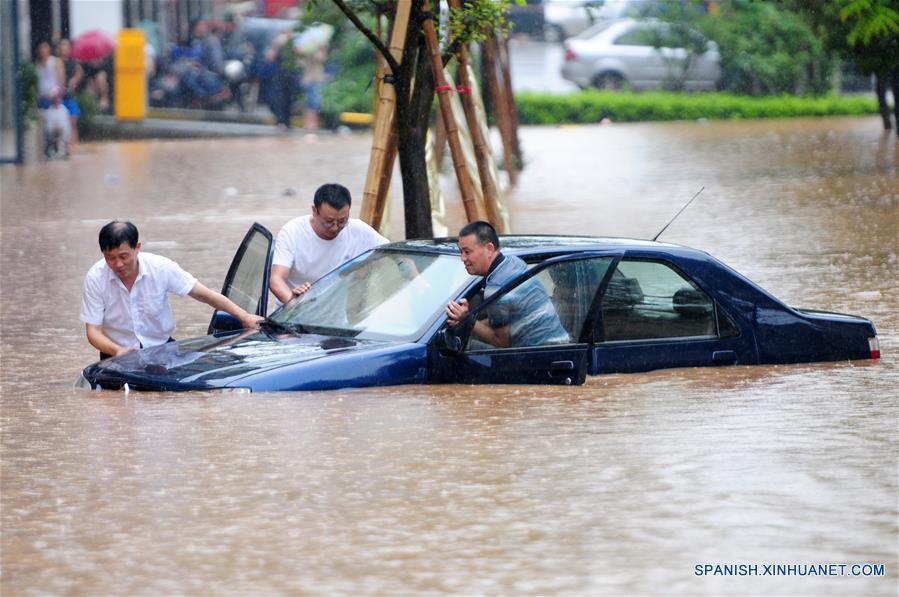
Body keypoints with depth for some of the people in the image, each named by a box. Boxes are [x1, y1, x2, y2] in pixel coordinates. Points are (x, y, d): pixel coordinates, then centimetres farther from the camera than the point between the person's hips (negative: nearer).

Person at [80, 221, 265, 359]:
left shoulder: (161, 267, -11)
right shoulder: (95, 278, -12)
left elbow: (204, 294, -3)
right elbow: (93, 331, -11)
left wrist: (243, 316, -7)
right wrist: (117, 351, -31)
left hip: (160, 346, 1)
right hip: (117, 352, -1)